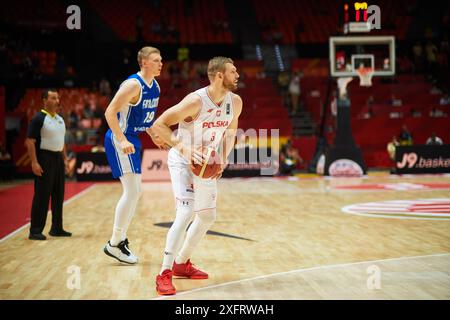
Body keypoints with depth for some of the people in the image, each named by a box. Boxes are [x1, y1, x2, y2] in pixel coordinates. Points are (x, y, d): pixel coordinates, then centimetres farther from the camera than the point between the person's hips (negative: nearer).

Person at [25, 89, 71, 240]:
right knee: (41, 196, -7)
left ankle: (57, 228, 19)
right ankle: (35, 231, -2)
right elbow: (29, 141, -15)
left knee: (58, 195, 11)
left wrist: (65, 159, 15)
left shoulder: (60, 119, 13)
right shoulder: (38, 118, -11)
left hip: (58, 158, 8)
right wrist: (34, 162, -21)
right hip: (44, 159, -8)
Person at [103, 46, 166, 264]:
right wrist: (122, 140, -31)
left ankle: (121, 239, 23)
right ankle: (114, 244, -5)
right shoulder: (133, 84, -19)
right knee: (132, 191, -13)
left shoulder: (155, 87, 10)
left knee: (134, 192, 13)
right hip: (119, 139, -10)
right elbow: (110, 112, -23)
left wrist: (154, 136, 20)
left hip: (132, 140, 10)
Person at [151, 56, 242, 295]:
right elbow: (158, 125, -24)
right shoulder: (195, 101, -27)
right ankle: (164, 274, -14)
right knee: (186, 213, -22)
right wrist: (183, 147, -34)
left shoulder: (235, 102, -8)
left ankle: (182, 264, 32)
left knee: (207, 217, 15)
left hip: (207, 164, 8)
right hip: (183, 161, -7)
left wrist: (223, 160, -1)